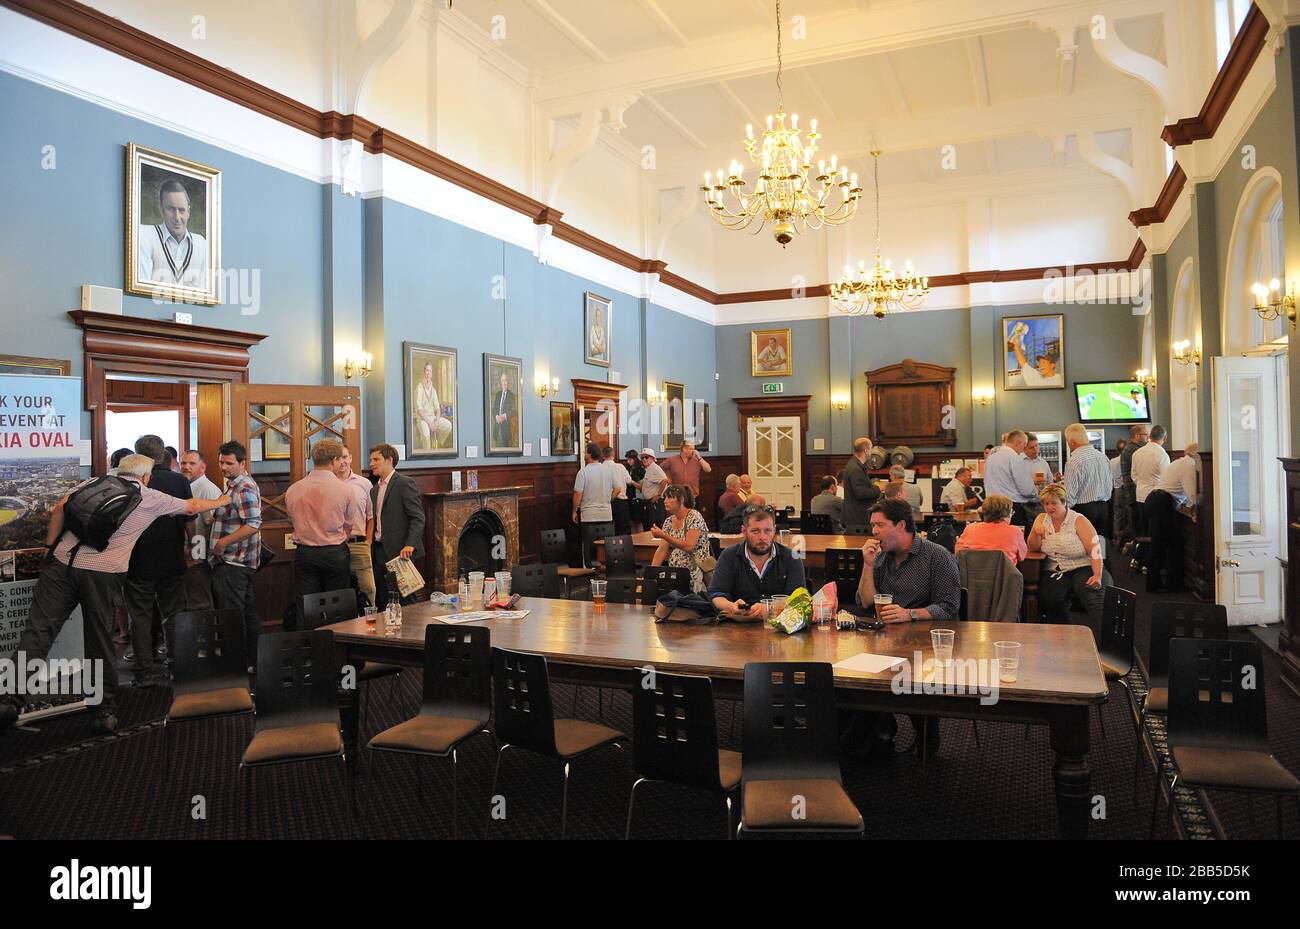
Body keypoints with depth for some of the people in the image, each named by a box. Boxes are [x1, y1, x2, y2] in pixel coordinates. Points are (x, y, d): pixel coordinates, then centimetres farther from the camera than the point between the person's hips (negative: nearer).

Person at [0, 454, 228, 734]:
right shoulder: (152, 498, 14)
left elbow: (59, 508, 4)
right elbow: (193, 507, 27)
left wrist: (51, 546, 12)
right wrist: (222, 501, 44)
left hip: (63, 563, 1)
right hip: (103, 573, -1)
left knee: (38, 631, 1)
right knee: (100, 642, 8)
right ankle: (106, 712, 14)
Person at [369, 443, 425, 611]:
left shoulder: (405, 483, -8)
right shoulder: (374, 489, 18)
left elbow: (418, 518, -14)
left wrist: (410, 545, -25)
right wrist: (371, 547, 9)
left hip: (399, 552, -8)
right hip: (379, 551, 8)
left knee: (404, 601, -3)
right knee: (382, 603, 9)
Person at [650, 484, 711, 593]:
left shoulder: (694, 517, -9)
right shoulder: (669, 521, 11)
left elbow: (688, 546, -20)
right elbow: (662, 549, 6)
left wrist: (663, 535, -22)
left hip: (694, 571, -6)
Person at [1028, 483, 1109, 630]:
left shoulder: (1079, 520, 2)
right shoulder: (1042, 519, 13)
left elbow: (1095, 550, -7)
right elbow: (1033, 548, 8)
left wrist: (1098, 576, -22)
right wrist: (1036, 532, -13)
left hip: (1083, 569, -2)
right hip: (1054, 572, 2)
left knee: (1096, 599, -32)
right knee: (1048, 599, -30)